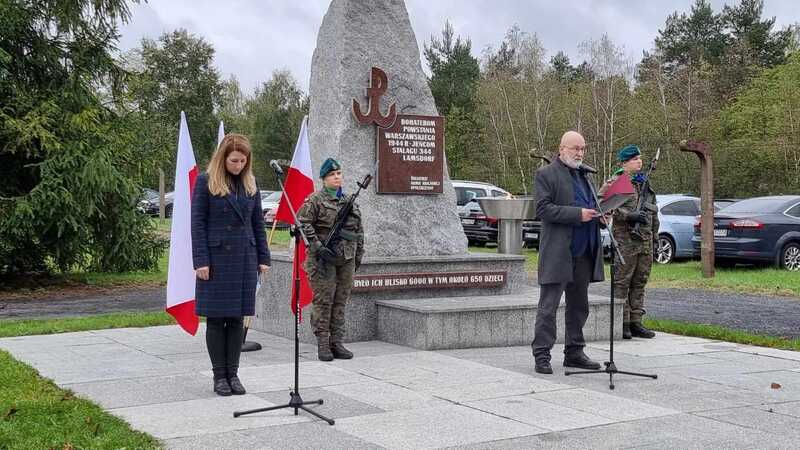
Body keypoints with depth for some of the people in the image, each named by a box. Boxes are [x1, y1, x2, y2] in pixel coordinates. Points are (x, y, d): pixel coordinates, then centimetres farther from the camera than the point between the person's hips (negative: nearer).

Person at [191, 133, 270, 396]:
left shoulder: (250, 184, 10)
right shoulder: (206, 182, -2)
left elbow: (258, 224, 14)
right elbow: (197, 224, -5)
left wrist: (263, 258, 8)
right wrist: (201, 261, -11)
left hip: (245, 260, 4)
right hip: (216, 259, -4)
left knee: (237, 319, 7)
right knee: (216, 319, 2)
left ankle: (233, 373, 15)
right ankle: (219, 376, 11)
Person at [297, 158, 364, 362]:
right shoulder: (314, 200, -2)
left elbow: (359, 230, 22)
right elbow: (303, 224, -10)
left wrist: (358, 255, 17)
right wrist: (318, 247, -17)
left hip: (346, 259, 6)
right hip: (324, 259, -5)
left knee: (340, 302, 7)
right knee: (323, 301, -4)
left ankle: (336, 343, 13)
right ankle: (322, 345, 1)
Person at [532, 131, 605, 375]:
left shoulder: (583, 174, 19)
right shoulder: (546, 174, -4)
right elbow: (543, 209, -14)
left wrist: (597, 212, 5)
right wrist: (577, 214, -19)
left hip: (583, 253, 8)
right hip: (557, 252, -8)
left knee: (579, 306, 13)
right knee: (548, 306, -4)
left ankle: (574, 352, 22)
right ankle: (541, 355, 0)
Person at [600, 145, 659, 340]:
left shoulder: (643, 183, 20)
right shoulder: (615, 182, -4)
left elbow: (653, 210, 27)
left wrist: (655, 234, 22)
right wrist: (630, 216, -25)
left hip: (645, 240, 8)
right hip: (626, 238, -7)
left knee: (639, 282, 9)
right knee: (622, 282, -5)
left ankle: (635, 322, 15)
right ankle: (622, 323, -1)